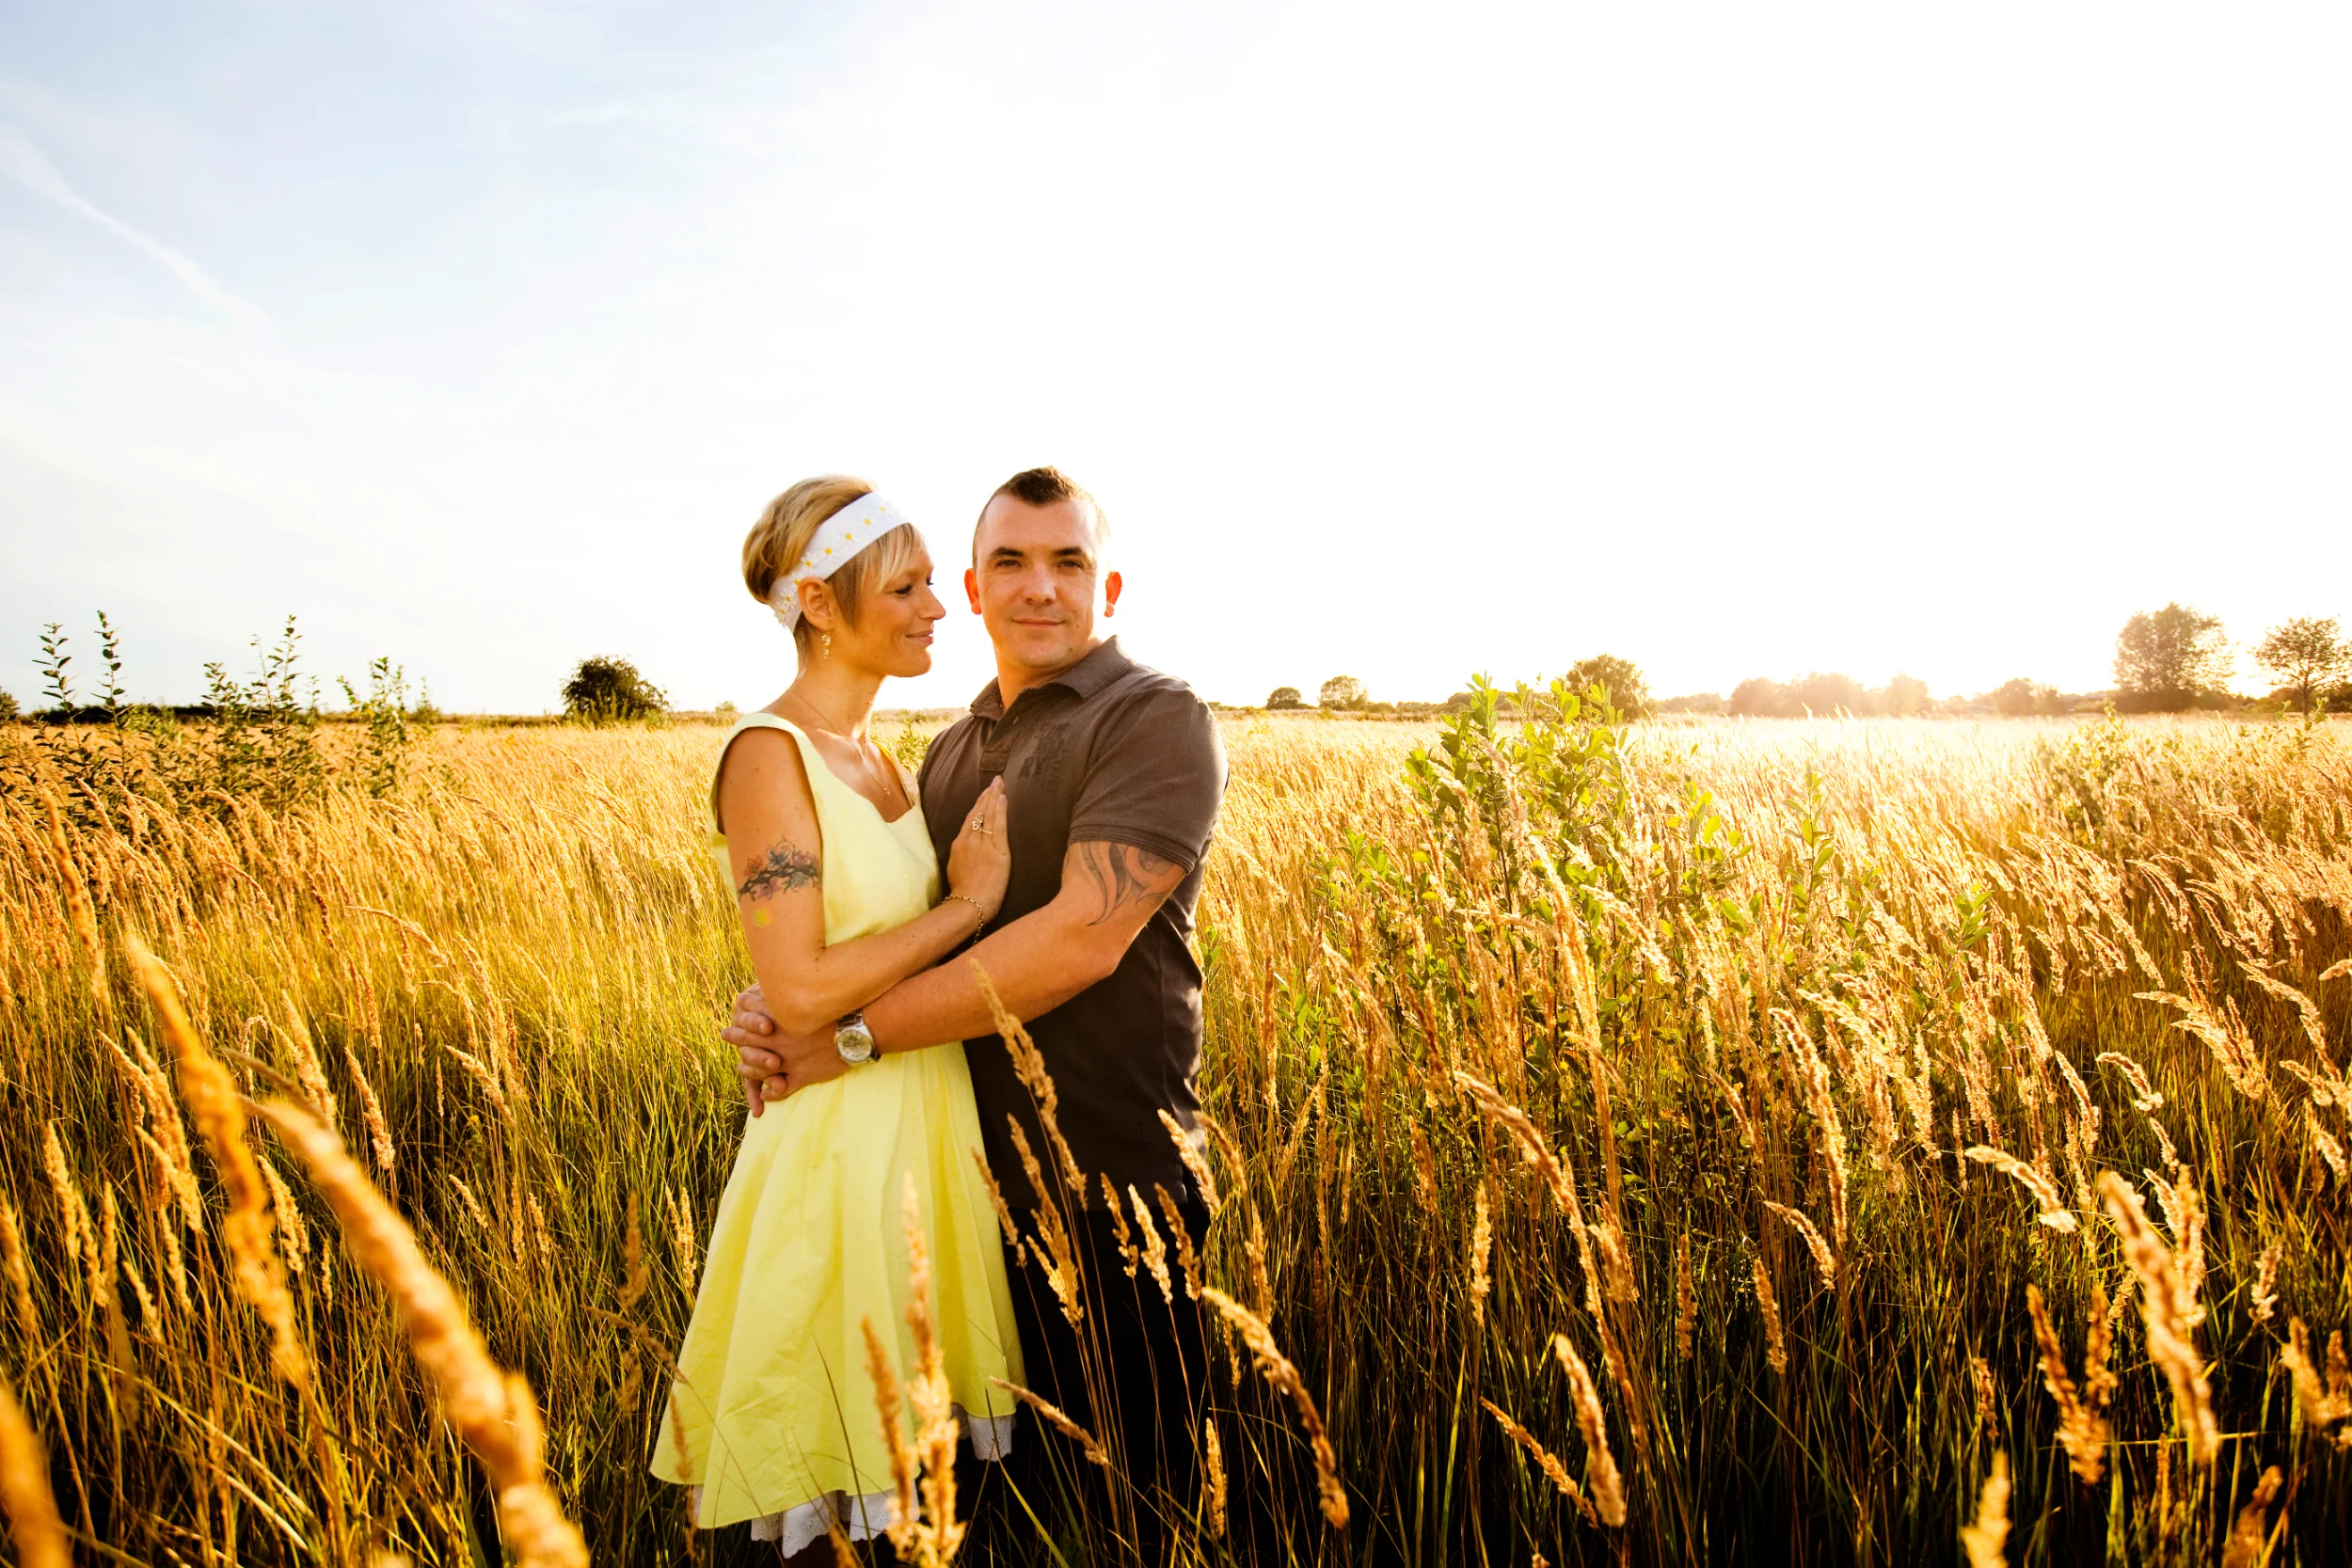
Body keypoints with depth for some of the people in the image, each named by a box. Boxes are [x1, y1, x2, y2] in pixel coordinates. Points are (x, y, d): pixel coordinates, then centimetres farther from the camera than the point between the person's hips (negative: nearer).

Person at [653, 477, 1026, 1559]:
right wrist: (969, 902, -16)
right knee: (855, 1464, 10)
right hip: (843, 1135, -8)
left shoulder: (875, 754, 9)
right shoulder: (768, 754, -16)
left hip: (930, 1119, 8)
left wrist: (972, 881, -1)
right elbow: (801, 992, -22)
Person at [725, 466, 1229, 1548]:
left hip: (1113, 1185, -6)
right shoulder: (954, 751, 11)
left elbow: (1084, 936, -23)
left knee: (1129, 1504, 12)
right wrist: (780, 1013, -13)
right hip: (973, 1175, 7)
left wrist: (854, 1034, -21)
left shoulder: (1159, 721, -12)